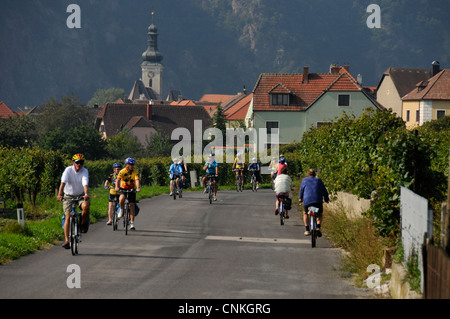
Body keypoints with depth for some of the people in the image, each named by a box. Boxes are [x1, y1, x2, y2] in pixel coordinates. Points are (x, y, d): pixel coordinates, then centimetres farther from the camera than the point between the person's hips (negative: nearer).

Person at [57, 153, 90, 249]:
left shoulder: (85, 171, -11)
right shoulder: (68, 170, -13)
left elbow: (85, 184, -27)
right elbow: (63, 183, -26)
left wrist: (86, 194, -46)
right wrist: (59, 195, -41)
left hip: (80, 195, 0)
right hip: (68, 196, 0)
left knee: (86, 206, -32)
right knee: (68, 217, -12)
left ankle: (83, 223, -3)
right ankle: (66, 240, -11)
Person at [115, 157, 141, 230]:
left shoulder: (135, 172, -12)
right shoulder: (122, 171, -15)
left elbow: (137, 180, -26)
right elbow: (118, 180, -27)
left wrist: (138, 188, -45)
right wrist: (117, 187, -46)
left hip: (132, 189, 1)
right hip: (123, 188, -1)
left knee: (132, 205, -7)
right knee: (121, 199, -33)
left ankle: (132, 223, -1)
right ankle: (121, 209, -1)